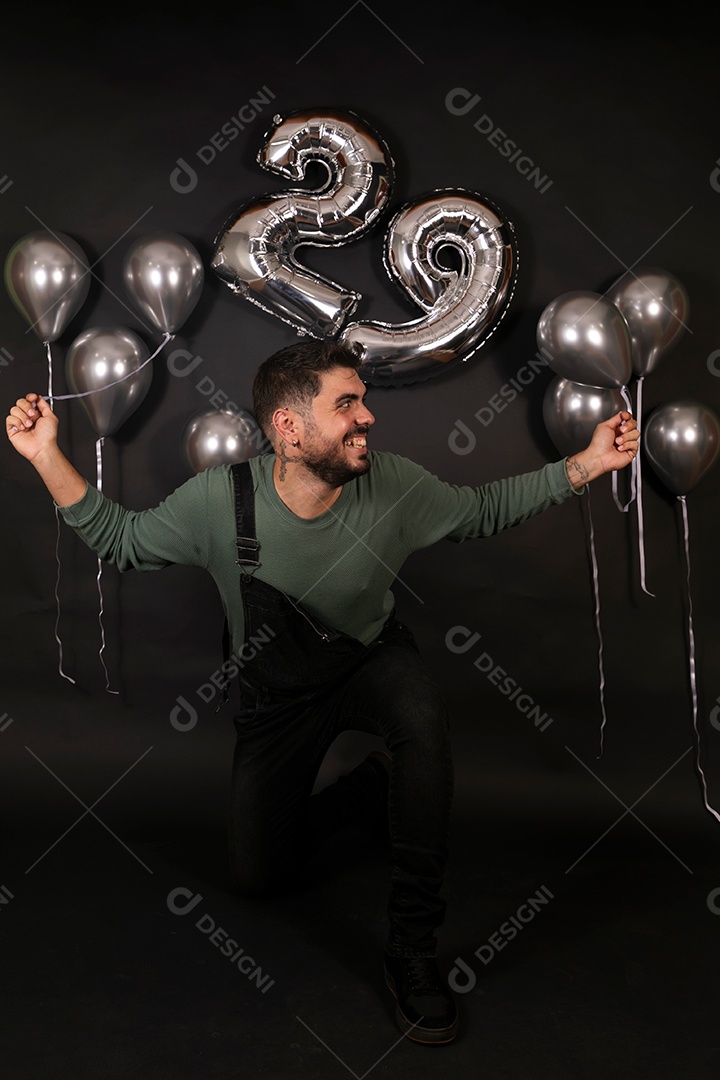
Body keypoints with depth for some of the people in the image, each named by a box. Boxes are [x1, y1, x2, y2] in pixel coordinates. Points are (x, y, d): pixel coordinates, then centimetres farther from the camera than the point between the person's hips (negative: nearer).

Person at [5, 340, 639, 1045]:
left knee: (422, 717, -37)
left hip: (370, 660, 0)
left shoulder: (393, 486, -20)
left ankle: (412, 946, -19)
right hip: (277, 695, 1)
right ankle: (366, 791, 29)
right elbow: (121, 541, -8)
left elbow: (484, 510, -4)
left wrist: (586, 464, -13)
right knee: (258, 875, 3)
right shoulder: (219, 500, -23)